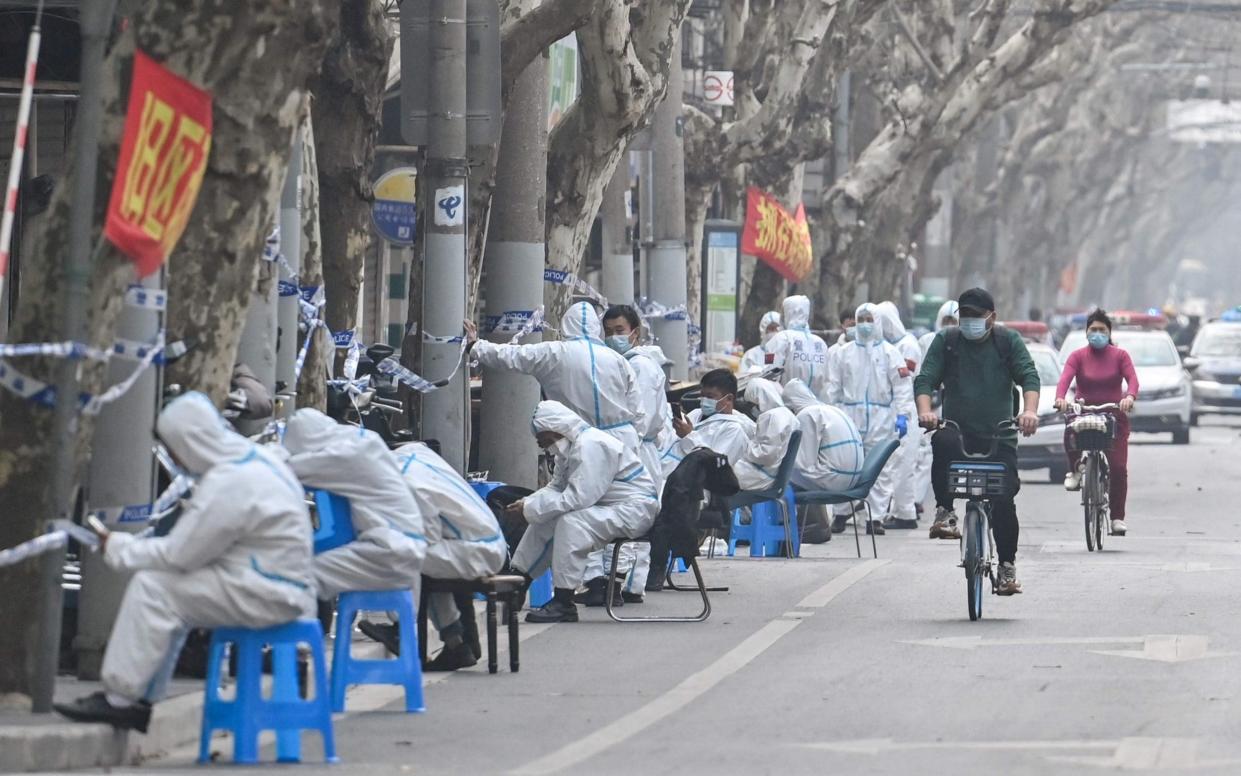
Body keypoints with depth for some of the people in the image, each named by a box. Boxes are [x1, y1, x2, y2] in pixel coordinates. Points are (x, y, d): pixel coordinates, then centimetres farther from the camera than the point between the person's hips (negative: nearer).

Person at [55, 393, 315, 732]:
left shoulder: (227, 484, -21)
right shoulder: (255, 457, 11)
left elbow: (179, 554, -16)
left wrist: (119, 548, -2)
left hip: (266, 598, -10)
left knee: (152, 586, -10)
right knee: (171, 592, 17)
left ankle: (120, 699, -5)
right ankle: (139, 699, 16)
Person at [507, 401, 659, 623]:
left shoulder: (591, 446, -22)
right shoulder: (570, 448, 11)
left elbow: (577, 497, -29)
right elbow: (555, 488, 11)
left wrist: (530, 509, -24)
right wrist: (526, 503, -8)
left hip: (635, 510, -11)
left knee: (570, 521, -30)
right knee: (545, 520, 8)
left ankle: (563, 604, -28)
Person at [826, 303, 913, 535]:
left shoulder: (890, 353, 5)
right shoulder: (845, 353, 11)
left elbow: (902, 386, 1)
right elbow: (834, 386, 12)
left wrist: (902, 414, -8)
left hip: (881, 418, -1)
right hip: (850, 416, 1)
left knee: (880, 469, -1)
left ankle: (876, 516, 3)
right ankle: (840, 512, 6)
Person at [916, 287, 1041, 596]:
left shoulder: (1009, 341, 7)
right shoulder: (946, 341, 9)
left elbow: (1029, 376, -5)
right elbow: (925, 379, -1)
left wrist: (1030, 410, -26)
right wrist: (925, 410, -23)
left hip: (999, 436, 0)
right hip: (957, 428, 0)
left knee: (1004, 500, -11)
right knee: (943, 444, -37)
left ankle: (1007, 565, 3)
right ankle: (945, 512, -28)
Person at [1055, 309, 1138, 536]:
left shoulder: (1119, 356, 4)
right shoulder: (1078, 356, 4)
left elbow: (1132, 379, -10)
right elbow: (1065, 378, -12)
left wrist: (1129, 397, -33)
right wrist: (1060, 398, -34)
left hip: (1114, 416, 0)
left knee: (1118, 467, -10)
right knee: (1071, 433, -35)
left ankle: (1117, 517, -1)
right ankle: (1074, 470, -5)